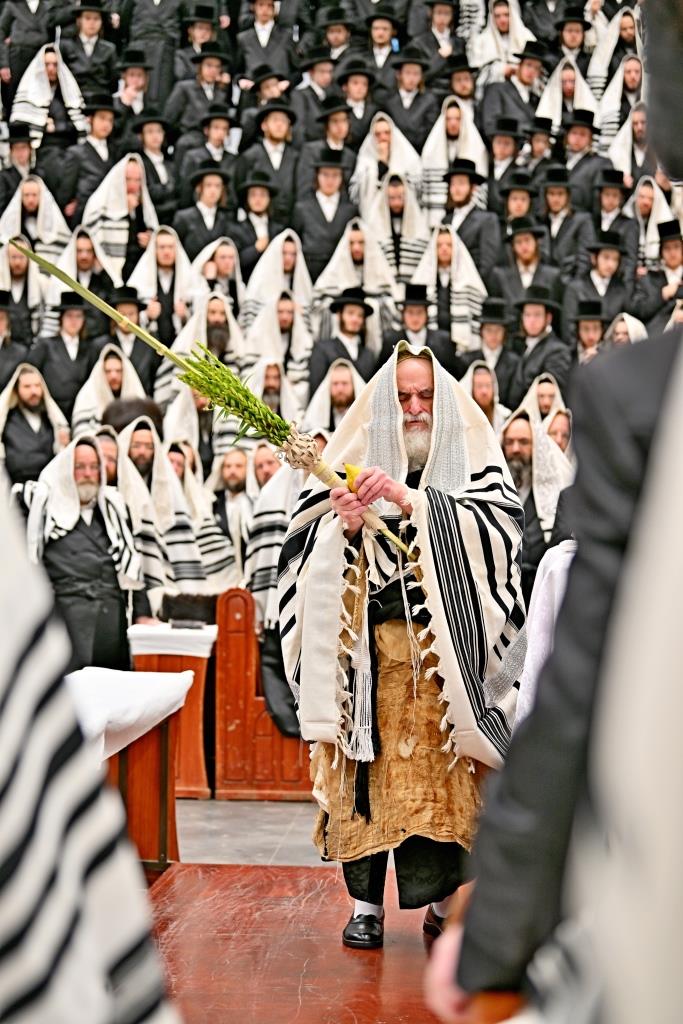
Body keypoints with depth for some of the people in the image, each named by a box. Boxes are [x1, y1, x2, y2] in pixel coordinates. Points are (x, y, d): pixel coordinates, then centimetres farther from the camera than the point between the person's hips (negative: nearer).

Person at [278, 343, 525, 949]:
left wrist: (411, 500, -16)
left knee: (448, 771, -3)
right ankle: (366, 901, 4)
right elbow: (308, 544, 7)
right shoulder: (354, 460, 11)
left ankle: (446, 898, 9)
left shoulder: (472, 458, 9)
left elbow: (501, 522, -9)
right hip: (371, 644, 1)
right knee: (369, 768, -3)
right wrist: (344, 524, -15)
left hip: (449, 646, -1)